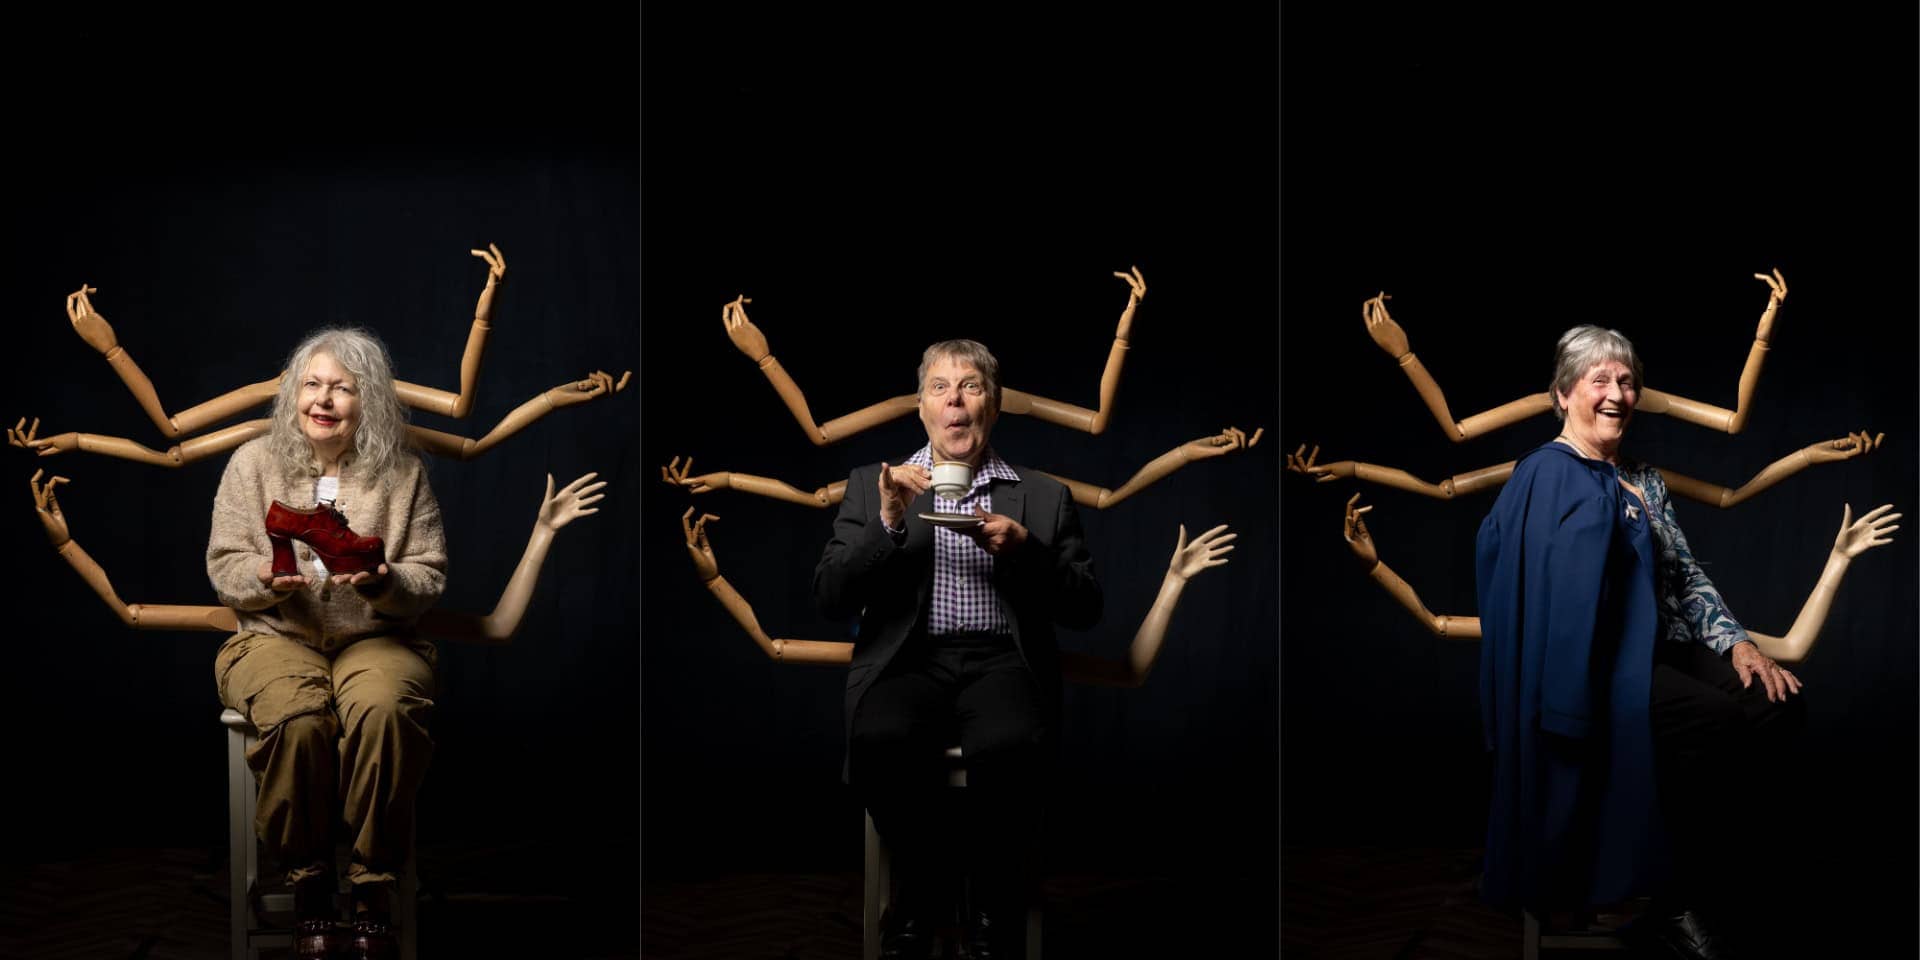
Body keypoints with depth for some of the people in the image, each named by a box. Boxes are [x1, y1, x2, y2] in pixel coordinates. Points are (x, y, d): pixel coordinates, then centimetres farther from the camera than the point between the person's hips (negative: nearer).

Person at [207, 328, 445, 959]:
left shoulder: (402, 473, 6)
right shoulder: (254, 463, 7)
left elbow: (429, 577, 5)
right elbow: (223, 565, 7)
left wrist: (383, 583, -18)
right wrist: (265, 579, -16)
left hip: (376, 639, 0)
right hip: (276, 636, 0)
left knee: (384, 710, -36)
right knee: (297, 717, -35)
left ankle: (375, 886, -21)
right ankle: (307, 881, -15)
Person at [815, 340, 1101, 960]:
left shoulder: (1042, 496, 18)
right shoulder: (873, 487, 18)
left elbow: (1084, 610, 11)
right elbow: (830, 599, 7)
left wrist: (1023, 551, -7)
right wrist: (889, 524, -8)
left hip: (1001, 661, 0)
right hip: (908, 660, 0)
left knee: (1007, 746, -36)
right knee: (879, 741, -35)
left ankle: (994, 904, -11)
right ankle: (926, 879, -6)